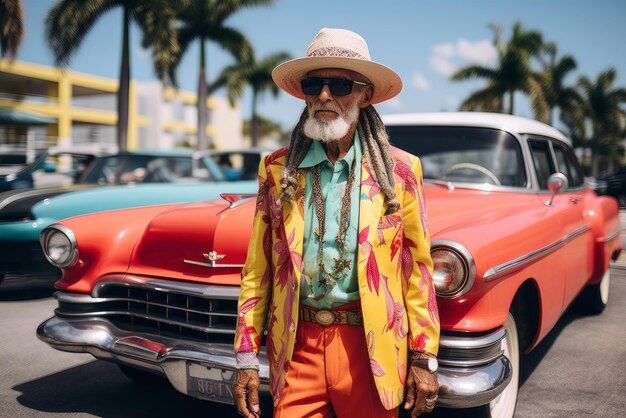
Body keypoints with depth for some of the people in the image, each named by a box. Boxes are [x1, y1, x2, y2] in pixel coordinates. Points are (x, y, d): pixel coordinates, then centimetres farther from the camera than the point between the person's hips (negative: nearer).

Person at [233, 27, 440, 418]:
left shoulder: (401, 170, -1)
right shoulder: (276, 169, 2)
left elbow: (418, 271, 0)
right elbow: (257, 271, 2)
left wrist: (424, 357, -2)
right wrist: (246, 358, 0)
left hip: (372, 348, -1)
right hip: (297, 346, 1)